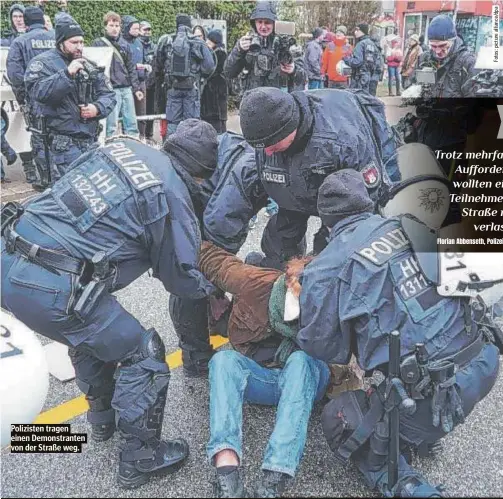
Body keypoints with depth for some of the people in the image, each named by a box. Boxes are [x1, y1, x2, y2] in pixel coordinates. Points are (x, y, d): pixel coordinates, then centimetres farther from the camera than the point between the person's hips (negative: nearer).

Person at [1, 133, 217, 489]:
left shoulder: (123, 144, 12)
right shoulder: (172, 196, -7)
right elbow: (181, 277, 3)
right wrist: (213, 287, 24)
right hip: (52, 289, -8)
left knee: (91, 330, 31)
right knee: (143, 353, 9)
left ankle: (103, 418, 47)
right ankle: (139, 458, 21)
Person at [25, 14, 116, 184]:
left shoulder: (88, 65, 16)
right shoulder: (43, 63, -3)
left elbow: (108, 95, 13)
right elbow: (39, 93, -20)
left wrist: (97, 108, -9)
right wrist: (67, 73, -26)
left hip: (90, 141, 6)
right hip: (62, 143, -6)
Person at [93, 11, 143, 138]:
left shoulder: (125, 44, 14)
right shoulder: (98, 43, 2)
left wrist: (136, 88, 10)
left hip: (127, 89, 4)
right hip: (110, 89, -4)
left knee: (132, 124, 7)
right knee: (111, 126, -3)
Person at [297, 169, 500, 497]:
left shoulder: (326, 268, -5)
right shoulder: (408, 225, 7)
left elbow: (318, 343, 2)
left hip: (432, 395, -6)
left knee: (339, 422, 18)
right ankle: (423, 435, 32)